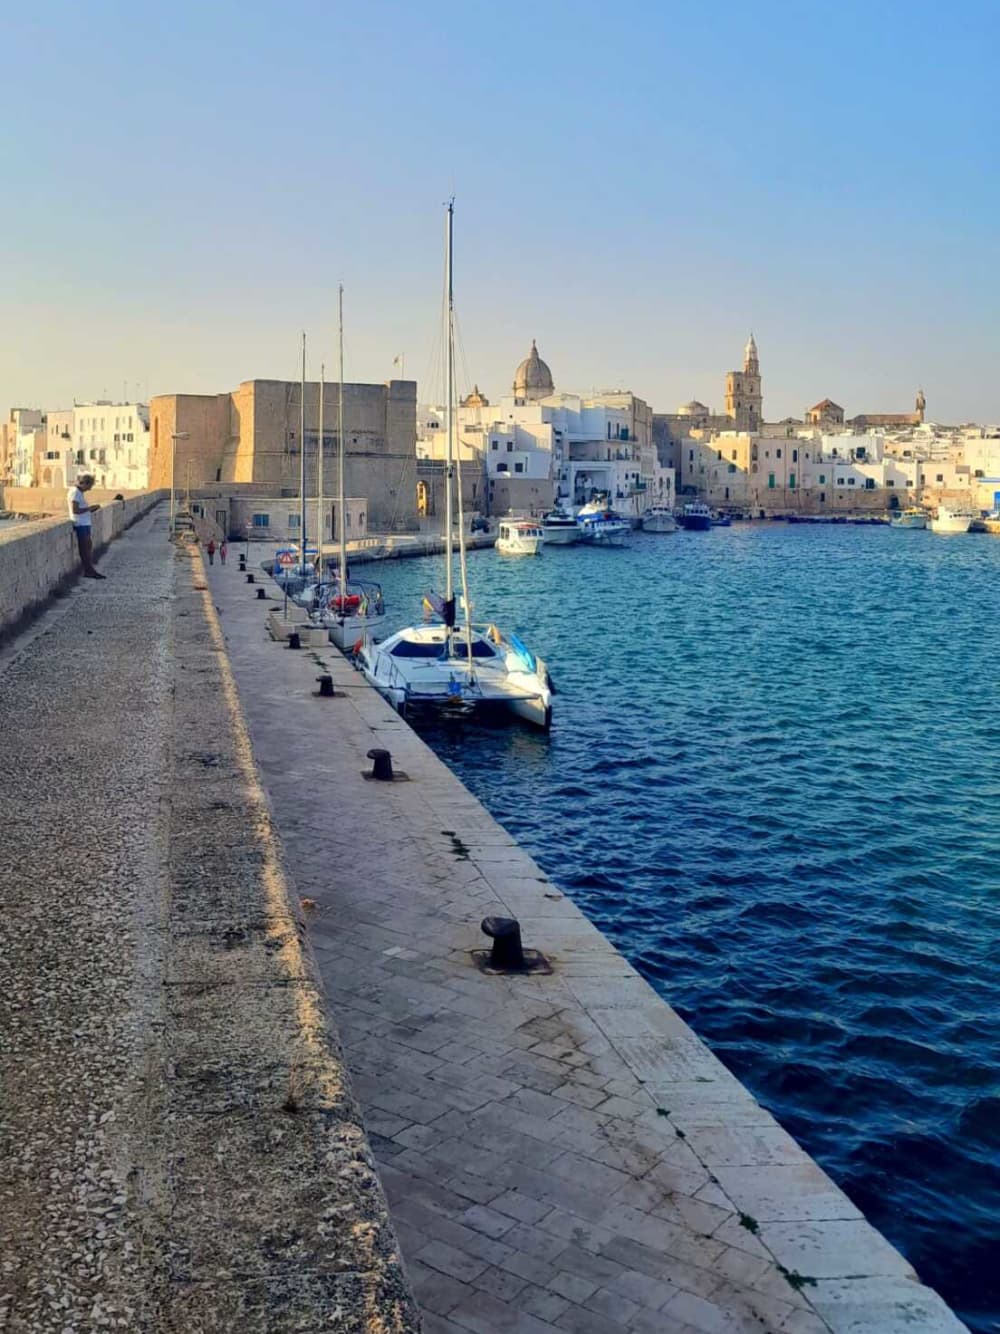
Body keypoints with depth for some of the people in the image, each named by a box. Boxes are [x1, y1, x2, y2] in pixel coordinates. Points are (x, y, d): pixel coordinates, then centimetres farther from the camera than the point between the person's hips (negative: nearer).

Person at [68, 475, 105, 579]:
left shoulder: (80, 492, 17)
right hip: (81, 524, -10)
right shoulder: (75, 492, -13)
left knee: (89, 548, 10)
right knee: (85, 549, -6)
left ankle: (90, 570, 13)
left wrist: (91, 509, 8)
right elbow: (75, 510, -20)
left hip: (86, 524, 10)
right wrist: (89, 508, -15)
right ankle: (88, 571, -4)